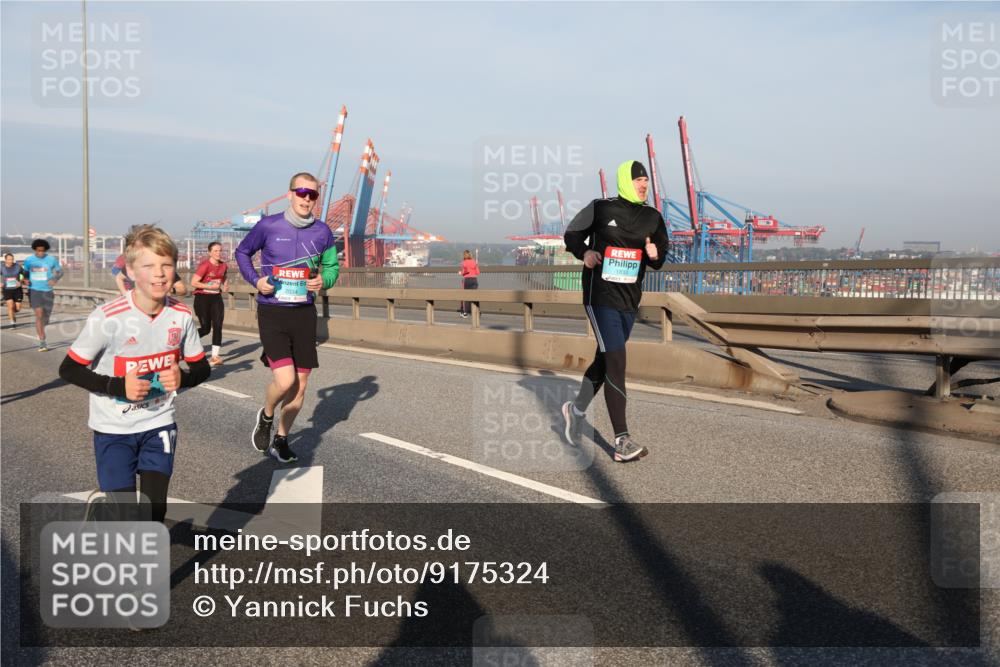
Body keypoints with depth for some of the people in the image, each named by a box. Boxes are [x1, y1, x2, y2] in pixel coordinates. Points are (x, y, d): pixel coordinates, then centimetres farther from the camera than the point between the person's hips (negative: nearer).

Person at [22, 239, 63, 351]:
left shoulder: (52, 260, -3)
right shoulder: (29, 260, 0)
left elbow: (60, 271, 5)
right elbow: (25, 272, 14)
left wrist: (55, 279, -16)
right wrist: (26, 279, -8)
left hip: (47, 291, 1)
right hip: (34, 290, -1)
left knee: (46, 316, 10)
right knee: (39, 315, -14)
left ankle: (41, 333, 43)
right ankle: (42, 342, -12)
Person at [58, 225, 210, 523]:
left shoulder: (182, 316, -9)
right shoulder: (107, 318, -19)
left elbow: (201, 368, 3)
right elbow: (69, 369, -10)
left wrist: (182, 378, -19)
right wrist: (118, 386, -23)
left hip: (159, 425, 2)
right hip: (113, 429, -2)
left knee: (155, 509, 2)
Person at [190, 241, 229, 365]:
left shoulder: (223, 265, 4)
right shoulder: (205, 265, -15)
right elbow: (193, 282, -18)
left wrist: (225, 284, 5)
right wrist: (210, 286, -20)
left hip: (216, 298, 5)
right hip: (202, 298, -5)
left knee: (217, 326, -7)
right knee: (205, 328, -3)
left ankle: (215, 356, -2)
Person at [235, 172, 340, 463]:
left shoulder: (322, 232, 0)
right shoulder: (268, 226, -7)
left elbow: (332, 266, 15)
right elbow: (242, 252, 10)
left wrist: (324, 281, -7)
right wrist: (255, 279, -6)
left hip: (304, 313, 4)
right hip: (272, 312, -4)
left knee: (300, 385, 8)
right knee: (285, 380, -17)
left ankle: (280, 441, 28)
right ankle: (266, 417, 18)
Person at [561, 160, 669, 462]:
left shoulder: (652, 217, 7)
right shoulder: (600, 208, -5)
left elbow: (660, 258, 13)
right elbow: (572, 235, 6)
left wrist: (655, 255, -10)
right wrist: (584, 252, -14)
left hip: (629, 301, 6)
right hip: (600, 297, -6)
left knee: (605, 360, 16)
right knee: (616, 363, -13)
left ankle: (576, 409, 40)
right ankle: (622, 442, -11)